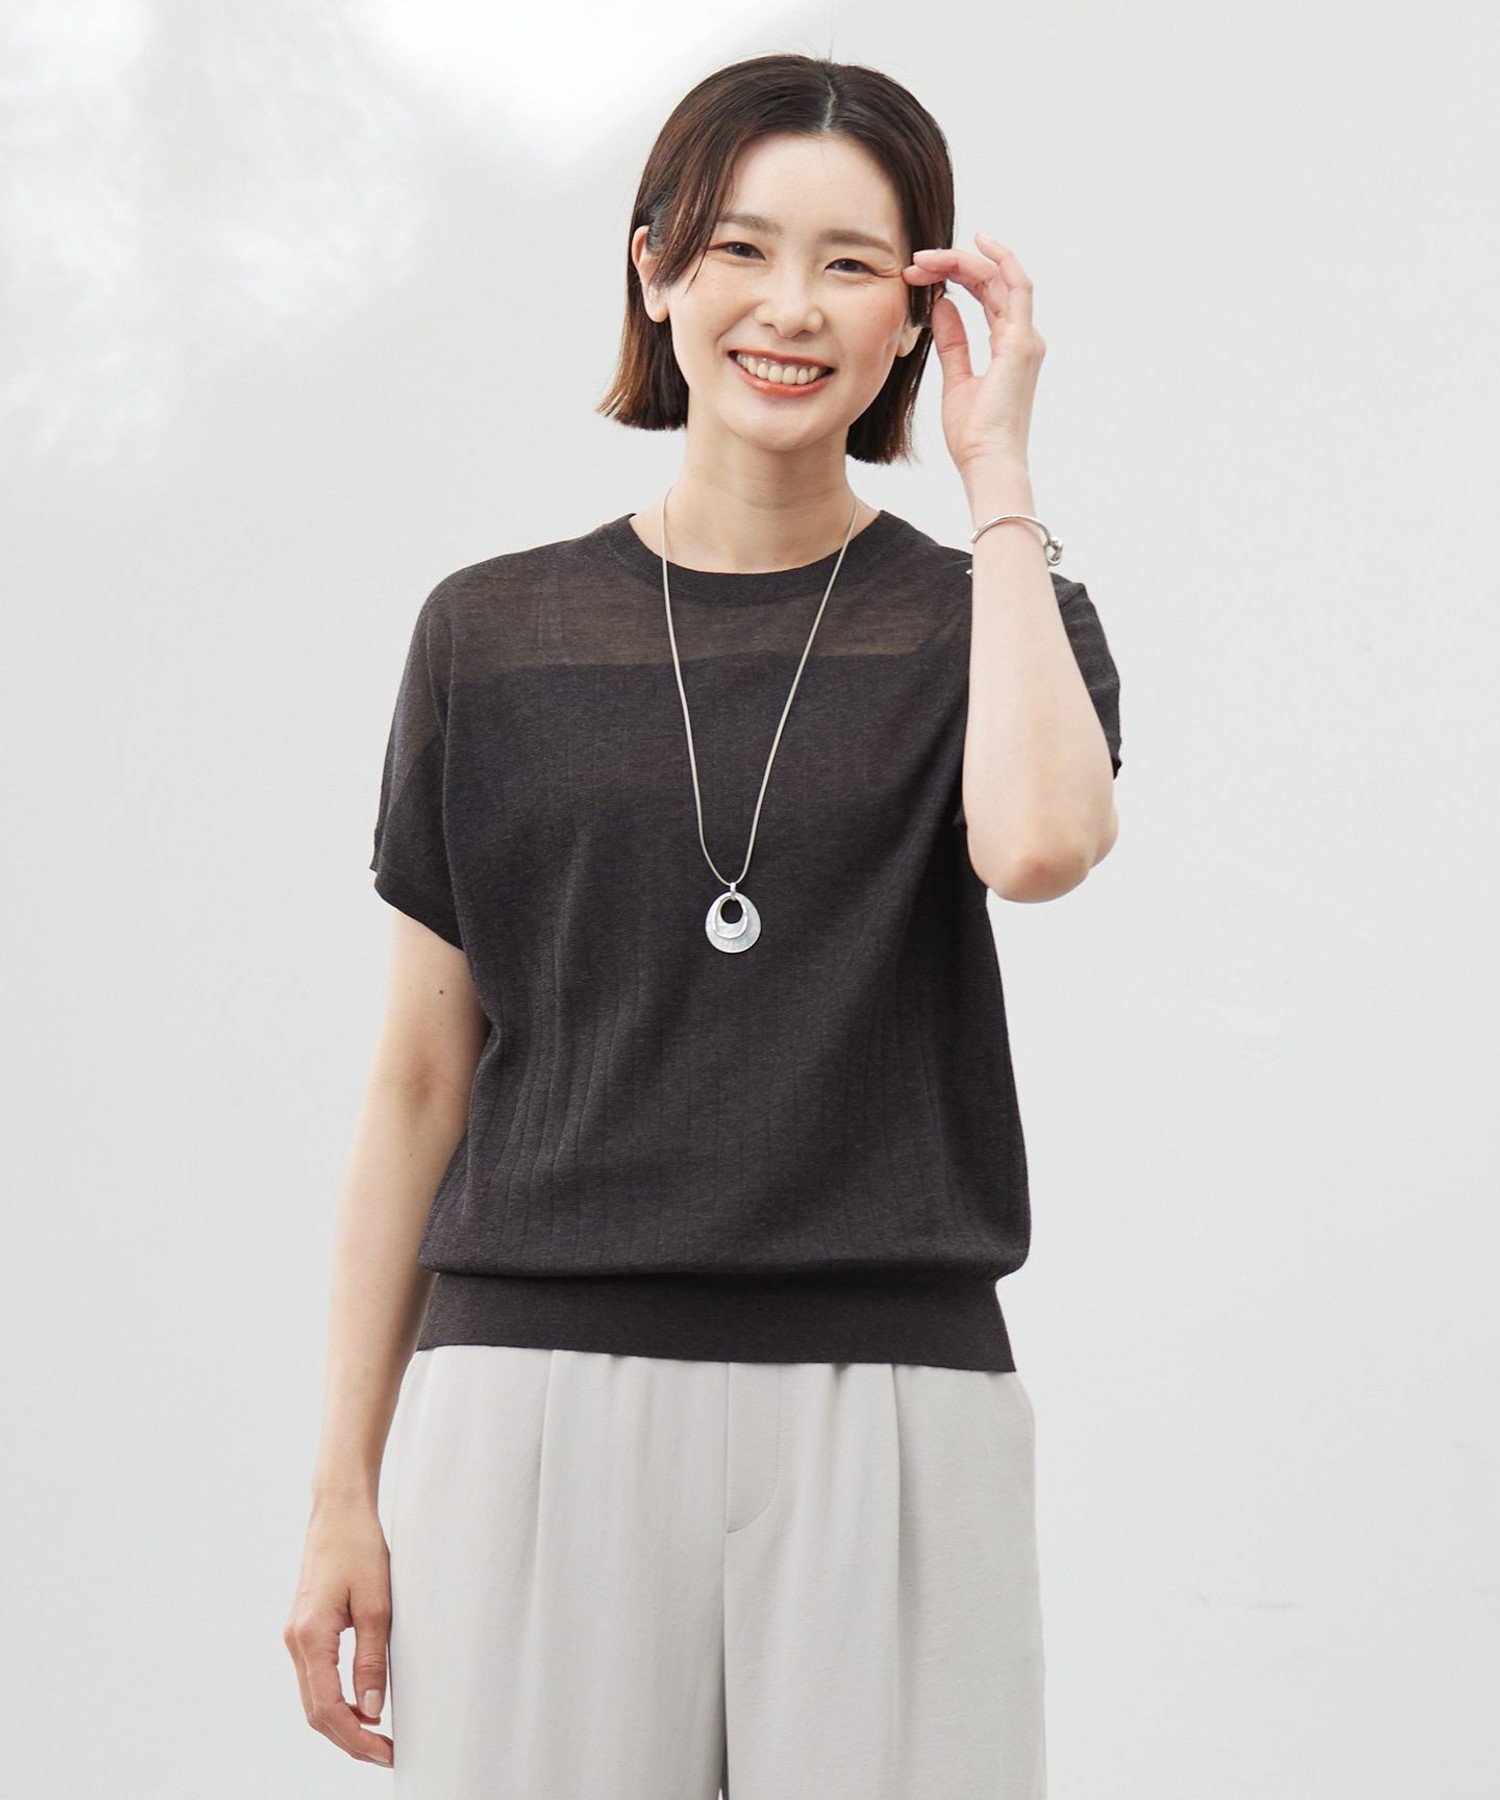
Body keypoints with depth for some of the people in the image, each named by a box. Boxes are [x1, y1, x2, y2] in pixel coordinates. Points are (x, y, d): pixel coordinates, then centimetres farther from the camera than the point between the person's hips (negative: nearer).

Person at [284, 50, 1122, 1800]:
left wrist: (997, 474, -6)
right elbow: (420, 1078, 10)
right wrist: (345, 1491, 6)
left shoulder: (985, 616, 7)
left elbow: (1039, 840, -17)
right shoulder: (495, 636, 9)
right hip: (535, 1401, 1)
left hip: (885, 1409, 0)